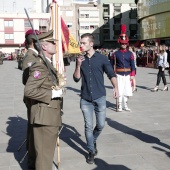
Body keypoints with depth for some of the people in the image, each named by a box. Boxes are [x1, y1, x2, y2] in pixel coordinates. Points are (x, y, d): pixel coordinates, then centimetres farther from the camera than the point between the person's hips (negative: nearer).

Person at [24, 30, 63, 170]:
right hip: (44, 116, -10)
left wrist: (58, 89, 7)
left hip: (50, 115, 10)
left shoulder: (48, 64, 15)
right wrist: (52, 93, -22)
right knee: (44, 152, 0)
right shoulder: (40, 66, -18)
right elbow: (29, 90, -28)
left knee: (48, 150, 22)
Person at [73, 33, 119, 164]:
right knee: (88, 126, 4)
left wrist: (116, 87, -21)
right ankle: (91, 151, 19)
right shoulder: (80, 59, 4)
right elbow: (76, 79, 2)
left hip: (100, 97, -1)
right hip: (85, 99, 2)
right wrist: (78, 65, -13)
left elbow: (111, 74, -5)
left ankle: (93, 141, 36)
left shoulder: (101, 58, -3)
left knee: (101, 125, 5)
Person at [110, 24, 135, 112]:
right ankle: (119, 106, 5)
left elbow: (132, 65, 4)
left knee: (127, 90, 9)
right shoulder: (115, 54, -1)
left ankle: (125, 105, 22)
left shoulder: (130, 54, 5)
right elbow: (112, 65, 3)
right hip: (119, 74, -2)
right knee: (119, 91, -5)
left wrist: (132, 75, -2)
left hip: (127, 74, 3)